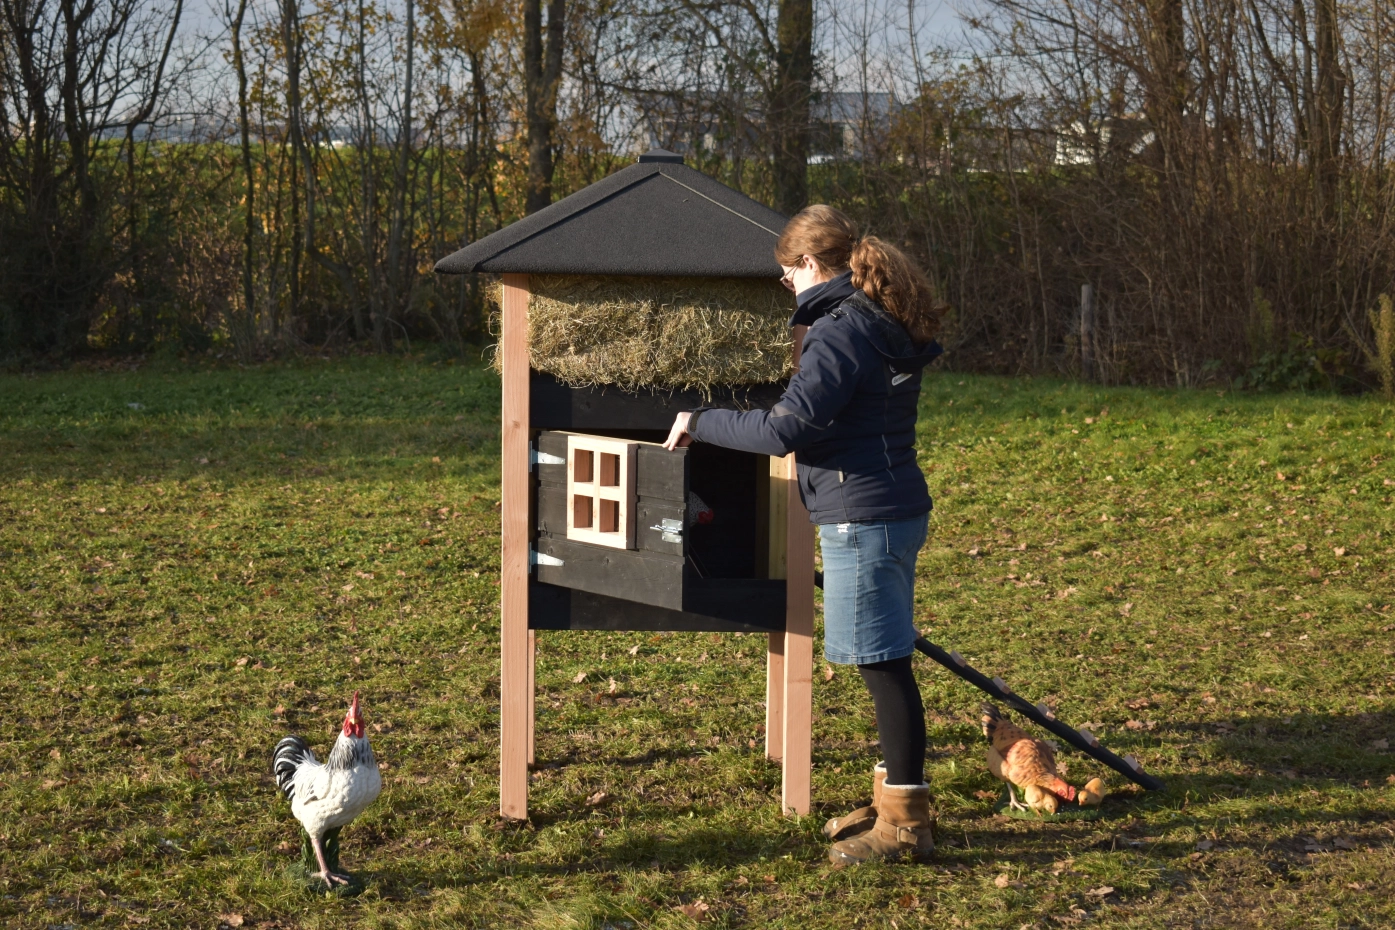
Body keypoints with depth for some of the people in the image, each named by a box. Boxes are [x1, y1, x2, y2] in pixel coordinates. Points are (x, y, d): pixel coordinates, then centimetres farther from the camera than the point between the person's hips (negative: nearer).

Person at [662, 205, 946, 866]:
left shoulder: (842, 331, -17)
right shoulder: (887, 326, 14)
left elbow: (786, 428, -22)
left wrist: (702, 424, -11)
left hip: (863, 515, -10)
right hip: (894, 508, 10)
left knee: (882, 663, -6)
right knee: (885, 662, 16)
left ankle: (906, 822, -1)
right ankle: (894, 800, 26)